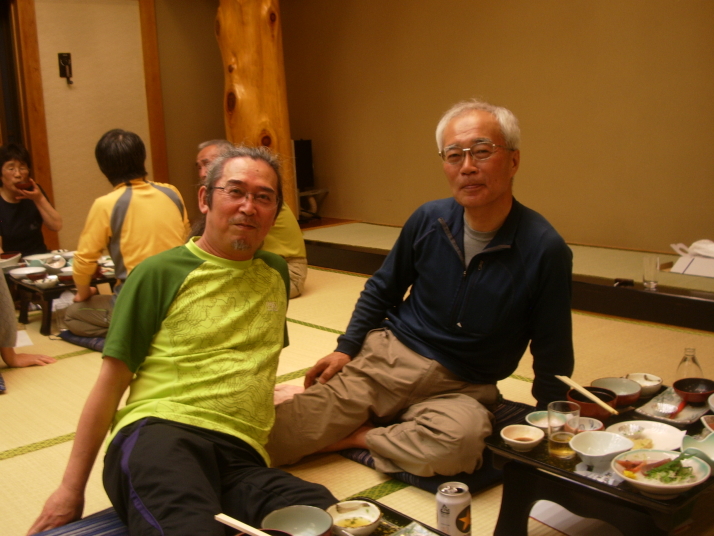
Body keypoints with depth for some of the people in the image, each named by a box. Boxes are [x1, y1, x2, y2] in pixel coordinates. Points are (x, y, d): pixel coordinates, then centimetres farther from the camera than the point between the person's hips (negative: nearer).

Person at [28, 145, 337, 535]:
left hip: (241, 458, 5)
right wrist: (71, 488, 6)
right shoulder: (160, 273, 6)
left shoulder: (275, 274, 20)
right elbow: (111, 383, 6)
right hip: (158, 433, -5)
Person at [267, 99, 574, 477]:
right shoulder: (429, 220, -3)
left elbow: (553, 358, -4)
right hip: (386, 357, 0)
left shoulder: (545, 250, -14)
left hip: (460, 388, 0)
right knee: (271, 438, -17)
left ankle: (360, 437, -12)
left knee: (461, 439, -37)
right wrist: (346, 348, 5)